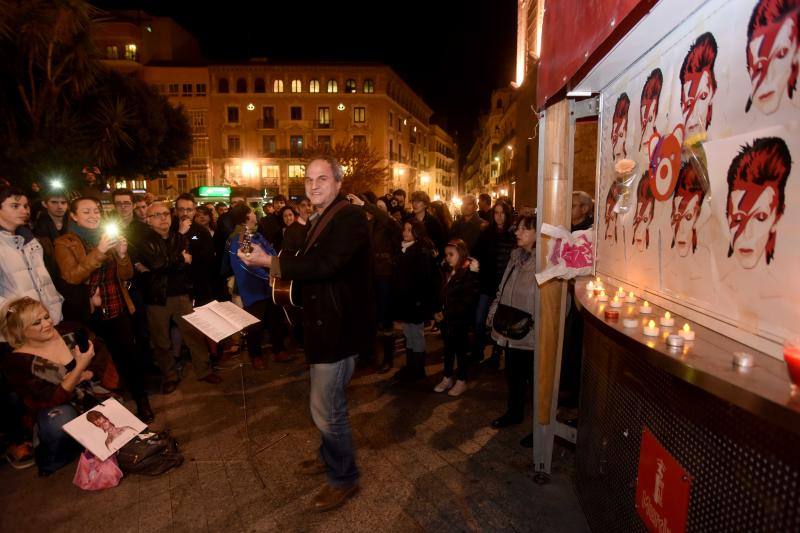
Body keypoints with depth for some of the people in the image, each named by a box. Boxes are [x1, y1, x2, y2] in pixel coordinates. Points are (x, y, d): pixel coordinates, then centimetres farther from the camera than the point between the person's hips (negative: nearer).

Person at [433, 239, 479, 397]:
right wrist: (439, 311, -2)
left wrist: (446, 314, -16)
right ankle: (447, 378, 28)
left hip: (461, 320, -7)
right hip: (447, 319, 7)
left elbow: (467, 301, -17)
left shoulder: (469, 273, -14)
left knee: (460, 350, 6)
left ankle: (461, 382, 19)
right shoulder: (450, 272, 10)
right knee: (448, 349, 15)